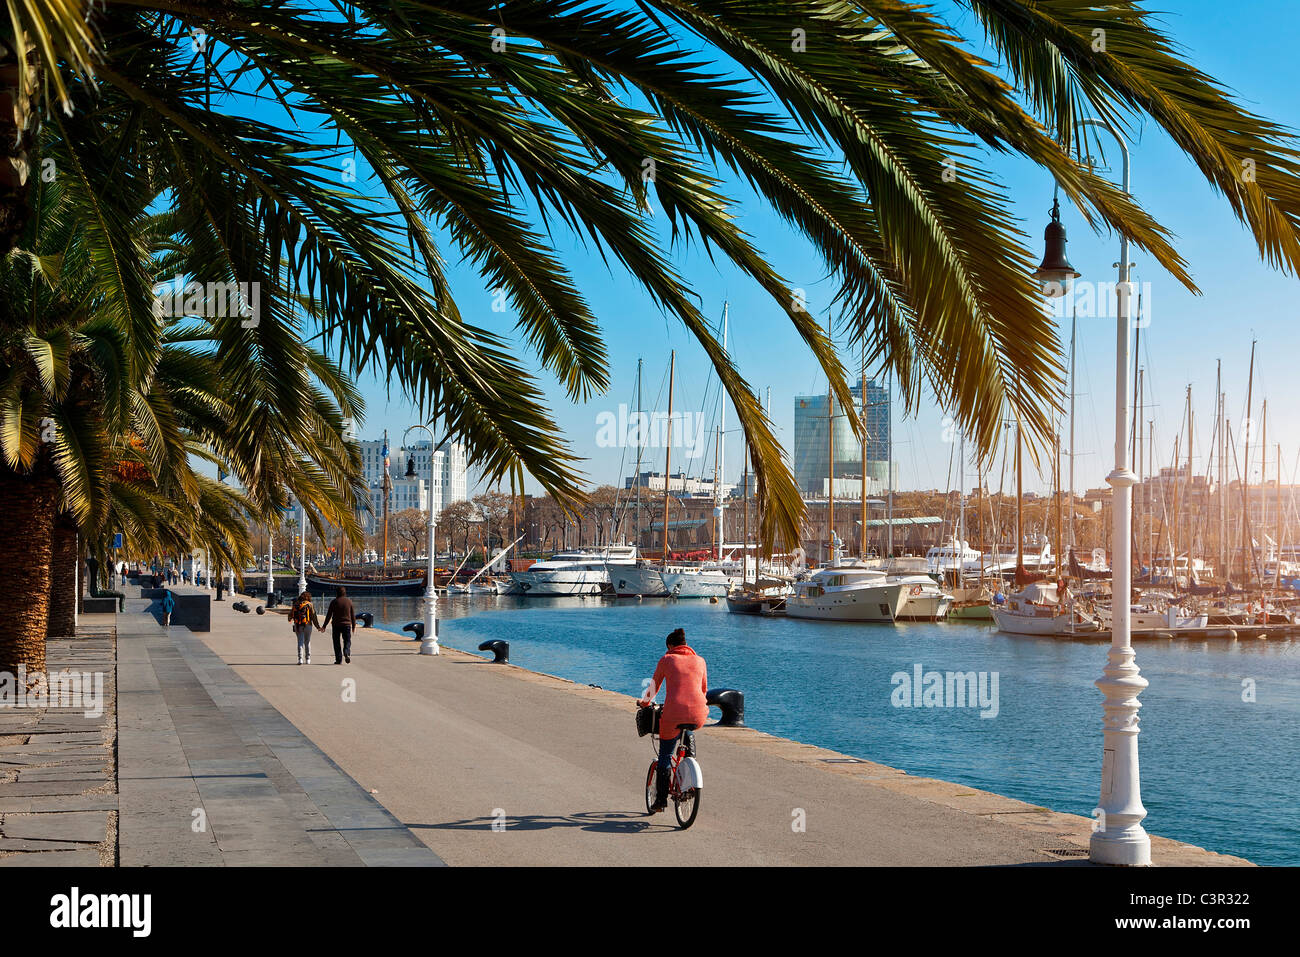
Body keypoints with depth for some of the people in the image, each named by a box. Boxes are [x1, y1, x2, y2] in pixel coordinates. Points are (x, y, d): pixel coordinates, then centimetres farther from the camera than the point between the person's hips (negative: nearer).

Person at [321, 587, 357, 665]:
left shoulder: (334, 602, -3)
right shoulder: (349, 601, 2)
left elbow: (329, 615, -2)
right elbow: (353, 615, 5)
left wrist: (324, 626, 4)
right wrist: (353, 626, 13)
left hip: (336, 625, -1)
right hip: (347, 624, 1)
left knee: (337, 642, 7)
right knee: (347, 641, 10)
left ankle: (339, 659, 4)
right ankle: (347, 654, -16)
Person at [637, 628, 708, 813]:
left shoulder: (667, 660, 7)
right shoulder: (700, 661, 16)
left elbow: (654, 687, 16)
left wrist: (644, 703, 35)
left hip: (674, 714, -4)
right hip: (699, 716, 4)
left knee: (665, 756, 12)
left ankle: (661, 799, 11)